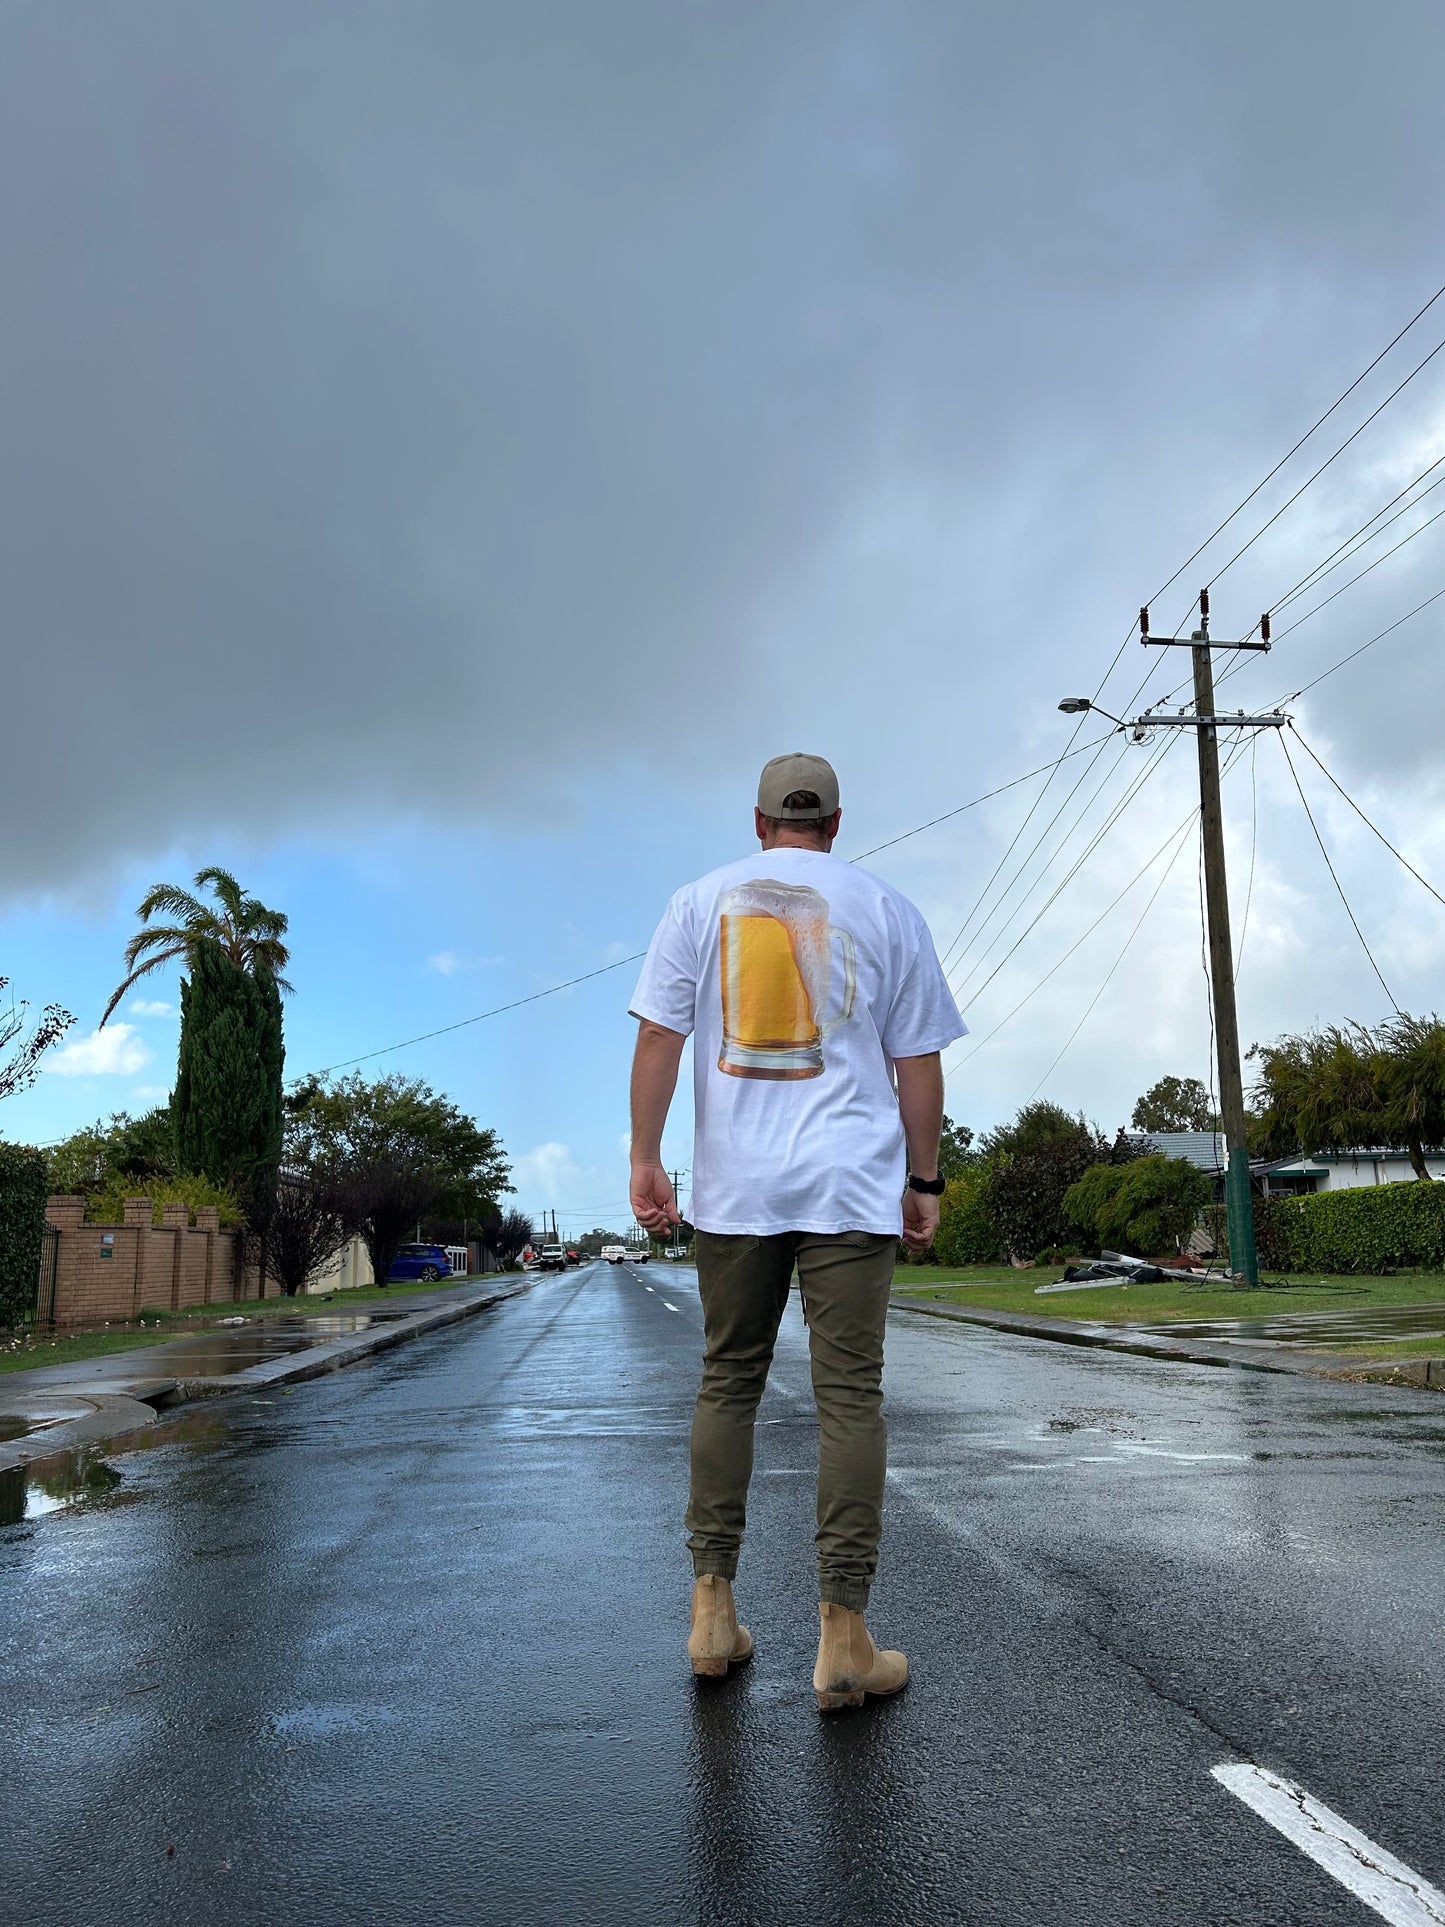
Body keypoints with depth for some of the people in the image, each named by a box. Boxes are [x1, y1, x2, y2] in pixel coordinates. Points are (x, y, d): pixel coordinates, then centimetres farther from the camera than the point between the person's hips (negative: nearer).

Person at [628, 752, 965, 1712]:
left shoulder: (701, 901, 9)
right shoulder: (884, 907, 8)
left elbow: (659, 1037, 1)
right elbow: (918, 1061, 6)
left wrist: (646, 1159, 2)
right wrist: (925, 1180, 11)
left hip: (734, 1186, 2)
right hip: (852, 1186, -1)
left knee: (727, 1383, 12)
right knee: (850, 1395, -1)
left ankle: (713, 1609, 15)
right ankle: (843, 1636, 0)